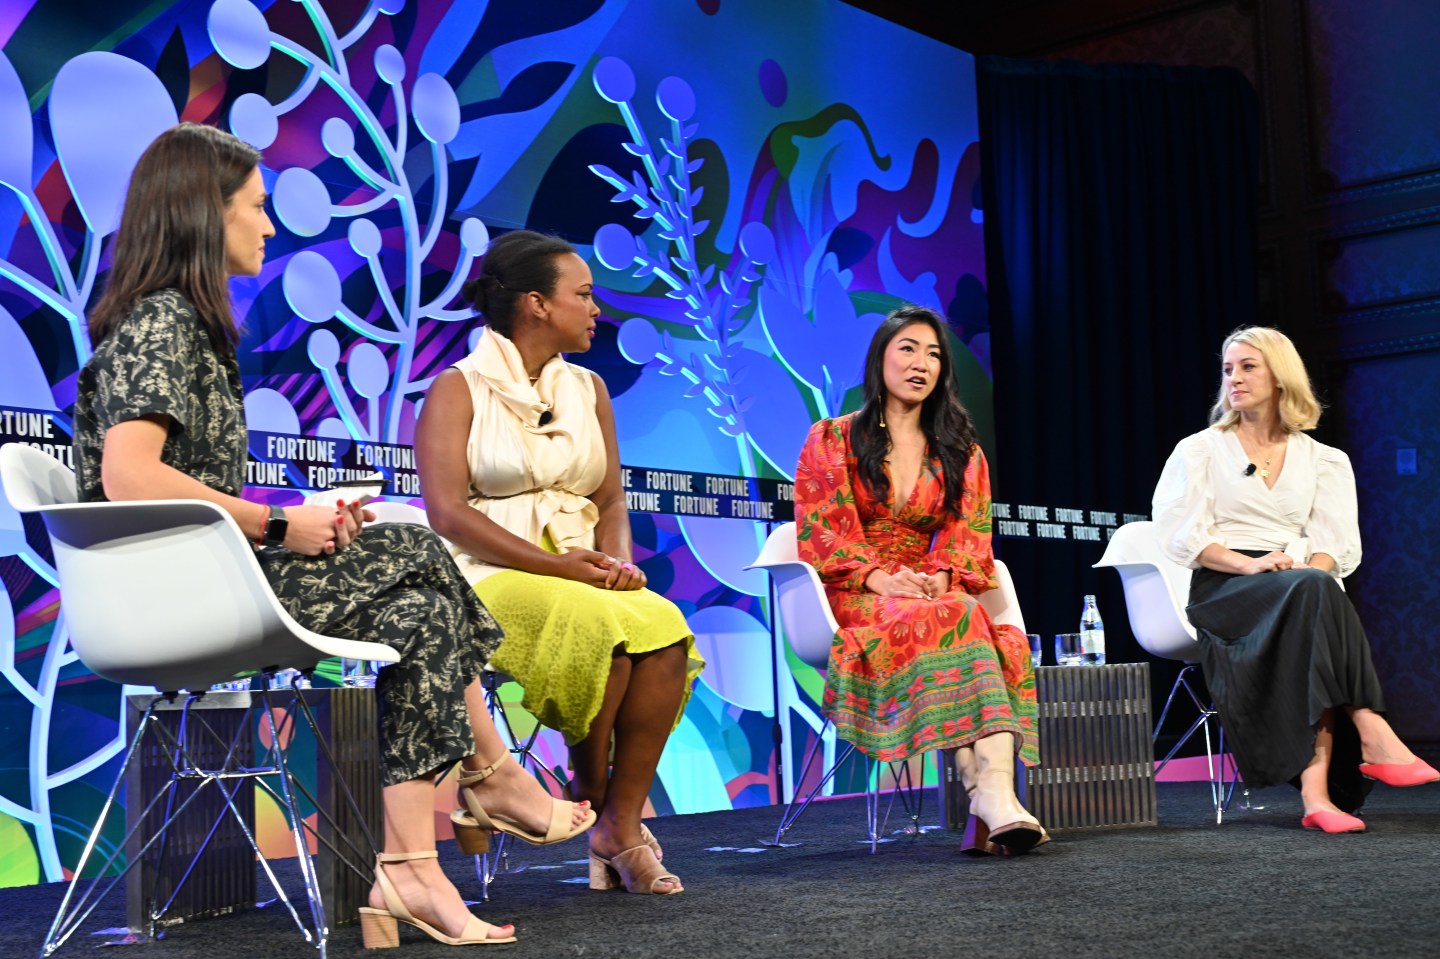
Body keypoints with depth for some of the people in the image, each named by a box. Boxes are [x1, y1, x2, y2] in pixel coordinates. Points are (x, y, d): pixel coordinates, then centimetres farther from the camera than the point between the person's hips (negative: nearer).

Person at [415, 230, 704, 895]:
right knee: (599, 627, -34)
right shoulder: (457, 390, 0)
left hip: (585, 577, 5)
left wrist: (618, 561, -8)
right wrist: (557, 566, -19)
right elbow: (448, 513, -10)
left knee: (666, 631, -27)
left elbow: (611, 501, 15)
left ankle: (622, 827, -21)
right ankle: (591, 802, -11)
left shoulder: (587, 389, 17)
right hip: (488, 577, -5)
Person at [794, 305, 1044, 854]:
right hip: (852, 598, -3)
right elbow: (821, 531, -2)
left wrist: (940, 577, -16)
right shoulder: (832, 440, 10)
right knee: (941, 623, -37)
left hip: (936, 594, 3)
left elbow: (969, 535, 7)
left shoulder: (961, 453, 19)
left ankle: (996, 797, -50)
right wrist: (878, 579, -19)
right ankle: (991, 800, -47)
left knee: (1001, 642, -34)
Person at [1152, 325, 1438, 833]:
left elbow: (1337, 543, 7)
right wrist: (1249, 564, -18)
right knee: (1313, 593, -35)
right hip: (1222, 591, -2)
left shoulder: (1321, 460, 18)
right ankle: (1374, 738, -42)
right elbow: (1177, 534, -2)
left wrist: (1313, 569, -18)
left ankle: (1317, 793, -46)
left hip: (1301, 590, 2)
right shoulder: (1199, 450, 11)